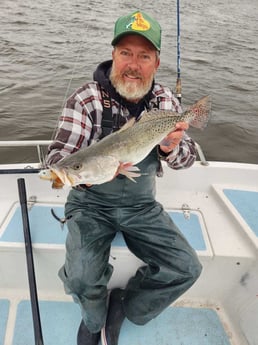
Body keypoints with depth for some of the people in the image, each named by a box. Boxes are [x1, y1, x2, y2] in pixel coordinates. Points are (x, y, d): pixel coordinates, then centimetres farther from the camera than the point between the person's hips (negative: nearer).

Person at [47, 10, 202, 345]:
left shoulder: (166, 101, -2)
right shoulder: (86, 99, -14)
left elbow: (187, 157, 2)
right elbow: (58, 155, -16)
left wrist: (171, 149, -23)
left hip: (142, 204, 4)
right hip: (91, 202, -3)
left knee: (187, 269, -7)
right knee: (82, 278, -24)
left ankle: (120, 307, 19)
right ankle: (94, 317, 16)